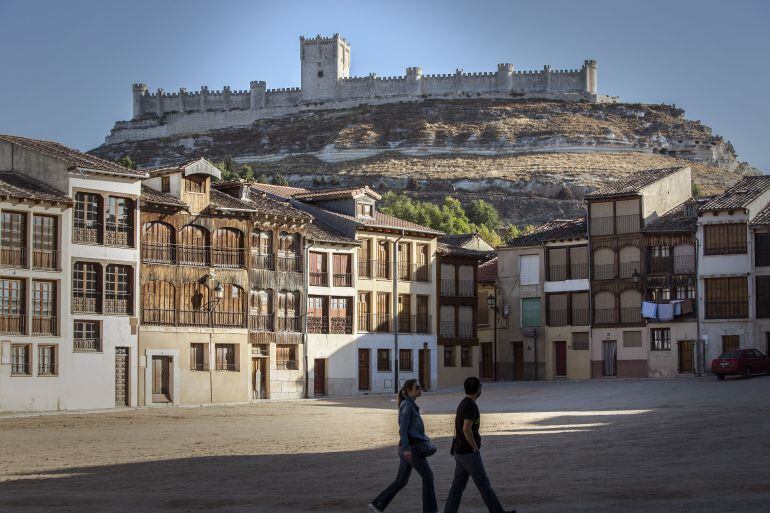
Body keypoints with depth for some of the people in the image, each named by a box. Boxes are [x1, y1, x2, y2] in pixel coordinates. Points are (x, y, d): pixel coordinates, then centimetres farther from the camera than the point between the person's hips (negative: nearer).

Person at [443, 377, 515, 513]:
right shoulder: (472, 406, -19)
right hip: (469, 452, -9)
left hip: (459, 451, 9)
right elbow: (466, 429, -28)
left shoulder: (463, 404, 12)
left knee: (459, 484, 9)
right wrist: (476, 448, -17)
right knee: (483, 484, -1)